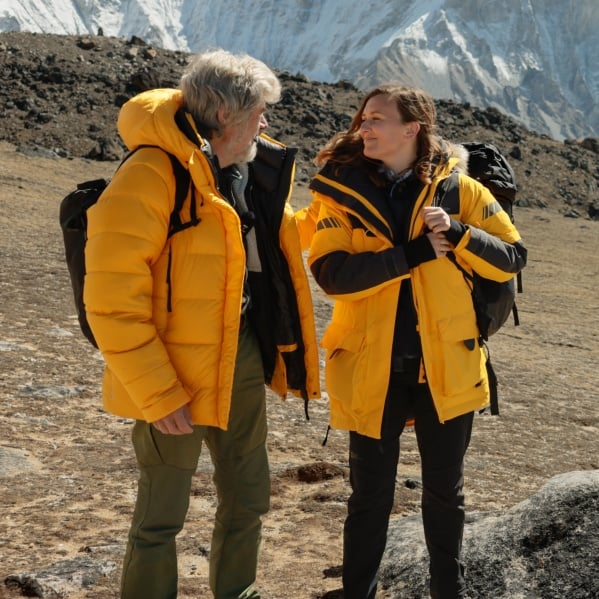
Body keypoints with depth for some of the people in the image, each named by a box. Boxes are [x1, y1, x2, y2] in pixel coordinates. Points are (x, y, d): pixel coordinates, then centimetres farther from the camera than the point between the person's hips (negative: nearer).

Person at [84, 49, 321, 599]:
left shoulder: (252, 168, 7)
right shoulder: (152, 174, -19)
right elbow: (113, 299, -22)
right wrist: (157, 393, -21)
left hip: (244, 357, 8)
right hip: (178, 372, -8)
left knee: (248, 496, 20)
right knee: (162, 515, 5)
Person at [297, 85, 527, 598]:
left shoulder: (458, 188, -2)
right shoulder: (342, 191, -4)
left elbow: (512, 258, -1)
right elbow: (331, 273, -17)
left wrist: (458, 235, -18)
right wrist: (413, 254, -22)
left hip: (445, 366, 1)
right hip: (373, 369, -1)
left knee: (445, 490, 16)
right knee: (370, 493, 11)